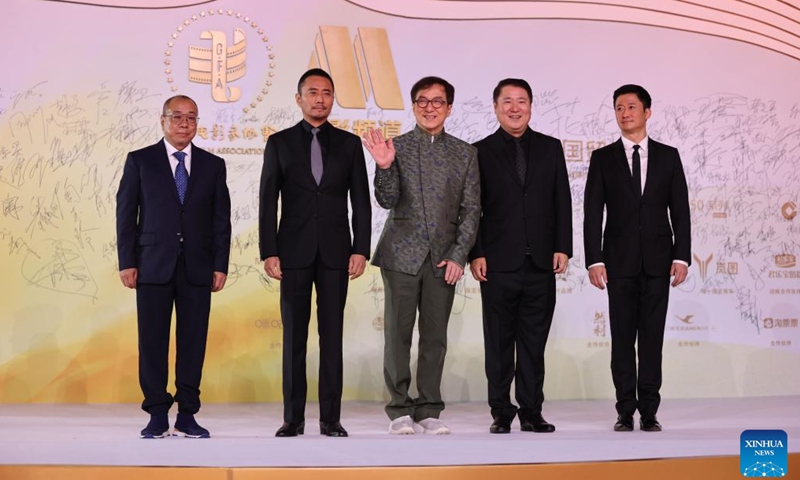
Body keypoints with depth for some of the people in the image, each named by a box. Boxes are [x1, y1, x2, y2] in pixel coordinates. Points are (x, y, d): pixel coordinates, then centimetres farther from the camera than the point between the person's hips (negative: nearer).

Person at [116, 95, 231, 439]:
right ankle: (157, 415, 10)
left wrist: (221, 265, 0)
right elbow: (126, 214, 3)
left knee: (193, 340, 2)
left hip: (198, 266, 1)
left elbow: (221, 219, 7)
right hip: (153, 265, -1)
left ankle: (187, 415, 11)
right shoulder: (140, 161, 6)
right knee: (153, 340, 0)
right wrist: (127, 262, -4)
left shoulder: (213, 165, 10)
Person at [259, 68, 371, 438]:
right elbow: (268, 202, 2)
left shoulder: (349, 143, 7)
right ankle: (293, 417, 10)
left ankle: (330, 418, 9)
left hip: (335, 252, 0)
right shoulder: (279, 143, 5)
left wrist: (361, 250, -4)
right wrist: (268, 252, -6)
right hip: (294, 251, 0)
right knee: (294, 337, 3)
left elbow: (361, 202, 5)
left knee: (332, 336, 3)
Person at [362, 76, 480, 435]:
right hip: (402, 255, -1)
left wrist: (458, 256, -3)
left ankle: (429, 411, 13)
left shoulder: (464, 153, 8)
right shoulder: (395, 147, 3)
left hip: (443, 258, 2)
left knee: (435, 337, 5)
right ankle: (400, 410, 9)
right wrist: (384, 167, -23)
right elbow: (387, 200, -4)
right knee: (398, 334, 0)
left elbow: (471, 210, 6)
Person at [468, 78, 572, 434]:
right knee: (499, 343, 4)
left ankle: (531, 412, 14)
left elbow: (562, 202, 8)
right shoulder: (481, 151, 5)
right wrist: (476, 254, -6)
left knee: (534, 342, 6)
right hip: (499, 264, -2)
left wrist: (562, 247, -1)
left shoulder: (550, 148, 11)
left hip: (541, 262, 2)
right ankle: (501, 413, 13)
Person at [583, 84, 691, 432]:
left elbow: (680, 209, 6)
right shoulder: (603, 158, 5)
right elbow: (592, 212, 0)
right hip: (619, 260, -1)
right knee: (622, 339, 2)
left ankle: (649, 412, 9)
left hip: (658, 260, 1)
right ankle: (626, 412, 8)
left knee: (652, 338, 3)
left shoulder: (668, 156, 9)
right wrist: (594, 260, -8)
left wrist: (682, 256, -3)